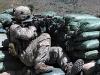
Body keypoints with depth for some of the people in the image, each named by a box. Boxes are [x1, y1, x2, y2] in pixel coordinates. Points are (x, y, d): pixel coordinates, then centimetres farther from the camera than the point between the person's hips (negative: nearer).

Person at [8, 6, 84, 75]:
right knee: (45, 36, -23)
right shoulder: (14, 27, -2)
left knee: (58, 50, -6)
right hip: (27, 56, -9)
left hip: (35, 54, 9)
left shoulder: (26, 26, 27)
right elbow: (27, 35, -22)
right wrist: (32, 27, 0)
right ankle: (39, 65, -32)